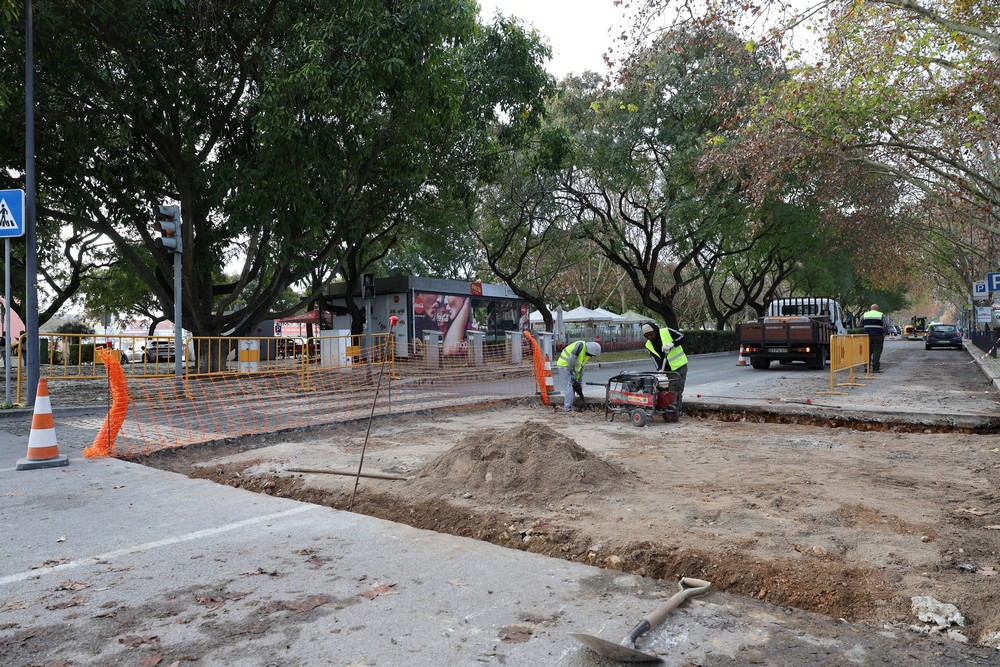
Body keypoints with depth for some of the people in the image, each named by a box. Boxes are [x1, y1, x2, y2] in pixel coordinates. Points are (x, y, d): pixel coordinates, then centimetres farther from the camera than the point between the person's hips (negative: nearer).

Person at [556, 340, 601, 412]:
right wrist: (571, 372, -17)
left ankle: (565, 405, 20)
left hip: (570, 367, 10)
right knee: (568, 387, -9)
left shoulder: (586, 354, 9)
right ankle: (567, 408, -7)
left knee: (572, 386, 13)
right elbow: (571, 359, -25)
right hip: (564, 364, -10)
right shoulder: (581, 345, -20)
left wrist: (579, 382, 12)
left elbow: (580, 368, 14)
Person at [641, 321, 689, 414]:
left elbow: (682, 337, -13)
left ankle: (677, 412, 1)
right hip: (667, 370, 5)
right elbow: (656, 360, -5)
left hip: (680, 365, -5)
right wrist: (660, 371, -21)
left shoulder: (667, 332, -10)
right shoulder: (649, 345, 1)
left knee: (678, 391, -5)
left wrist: (671, 344, -27)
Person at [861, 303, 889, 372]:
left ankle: (867, 366, 6)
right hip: (878, 336, -2)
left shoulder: (864, 315, 9)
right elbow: (886, 325, -8)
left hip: (867, 336, 3)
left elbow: (861, 325, 13)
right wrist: (884, 333, 2)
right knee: (877, 352, -1)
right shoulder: (882, 315, 1)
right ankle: (875, 368, -1)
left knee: (868, 351, 10)